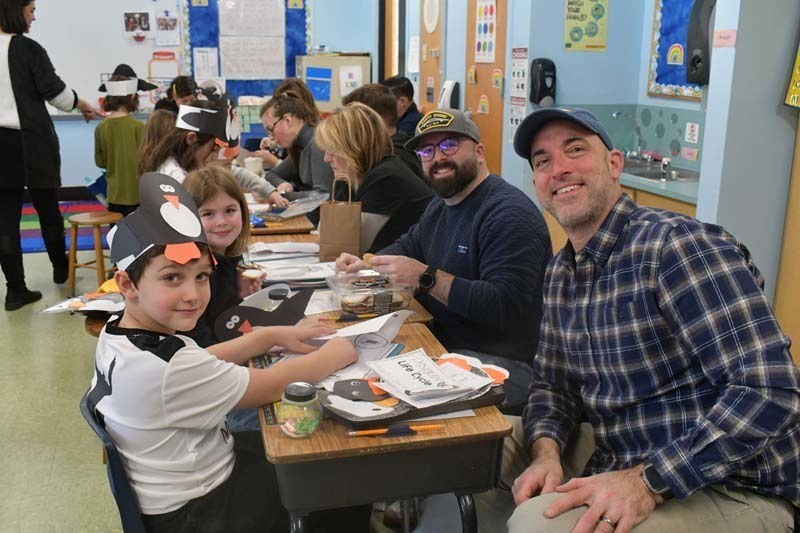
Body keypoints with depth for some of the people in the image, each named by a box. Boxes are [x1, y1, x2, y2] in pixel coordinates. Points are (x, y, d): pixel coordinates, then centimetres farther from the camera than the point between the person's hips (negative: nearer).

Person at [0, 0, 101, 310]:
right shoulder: (27, 49, -12)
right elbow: (56, 93, -7)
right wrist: (83, 106, 12)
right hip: (30, 141, -4)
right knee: (47, 208, 14)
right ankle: (61, 269, 33)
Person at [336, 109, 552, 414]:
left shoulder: (510, 214, -19)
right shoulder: (441, 206, 14)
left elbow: (506, 307, -28)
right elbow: (411, 244, 32)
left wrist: (426, 278, -26)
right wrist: (365, 265, 11)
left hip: (503, 363, -9)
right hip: (444, 347, 9)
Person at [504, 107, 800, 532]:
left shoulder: (680, 246, -19)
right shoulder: (561, 274, 6)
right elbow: (553, 384, 12)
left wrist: (647, 483, -28)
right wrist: (546, 453, -9)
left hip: (731, 492, -7)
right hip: (621, 463, 8)